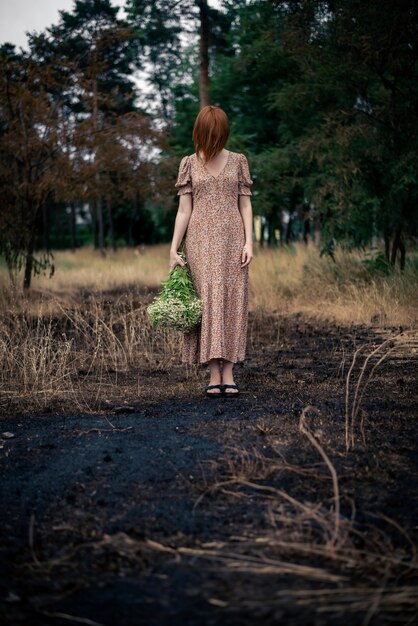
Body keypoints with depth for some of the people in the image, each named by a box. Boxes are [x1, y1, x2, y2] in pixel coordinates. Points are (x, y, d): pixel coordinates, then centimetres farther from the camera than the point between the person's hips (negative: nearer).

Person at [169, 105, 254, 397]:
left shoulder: (238, 161, 7)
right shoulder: (189, 164, 7)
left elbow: (245, 205, 6)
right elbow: (184, 209, 6)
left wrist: (249, 242, -4)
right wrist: (174, 249, 0)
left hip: (231, 239, 0)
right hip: (201, 241, 0)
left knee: (232, 303, -3)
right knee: (207, 302, -5)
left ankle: (228, 373, -1)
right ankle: (214, 375, -4)